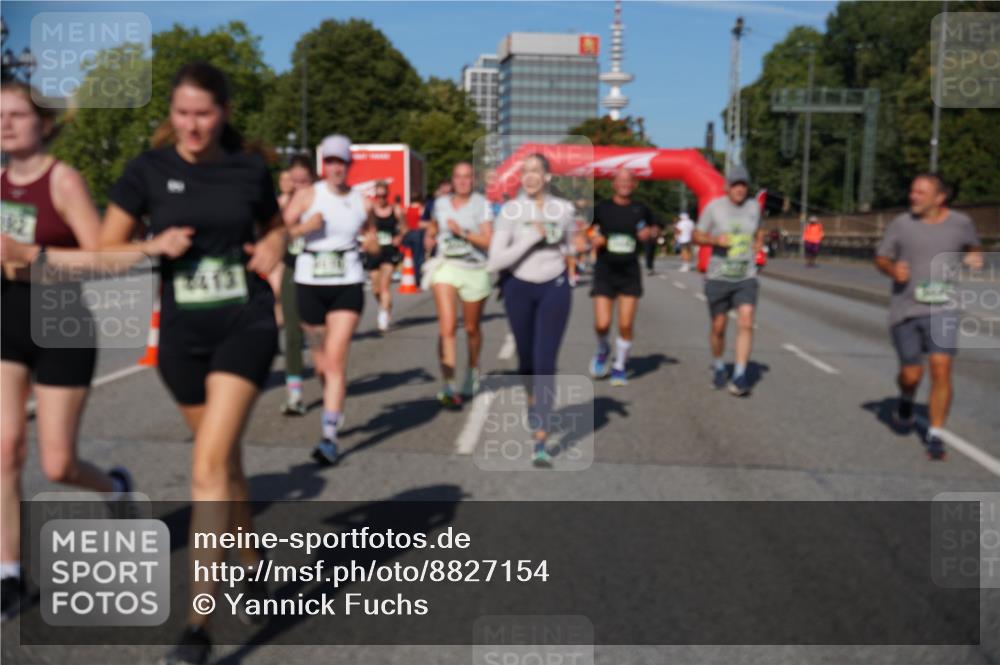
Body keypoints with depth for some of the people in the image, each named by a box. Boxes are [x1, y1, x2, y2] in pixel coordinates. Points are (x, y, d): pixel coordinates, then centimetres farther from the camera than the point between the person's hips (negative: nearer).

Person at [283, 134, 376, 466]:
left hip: (348, 286, -1)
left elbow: (374, 245, 20)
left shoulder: (362, 202, 7)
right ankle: (334, 410, 42)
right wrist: (304, 227, -21)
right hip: (310, 284, 1)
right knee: (321, 365, 13)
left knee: (335, 360, -13)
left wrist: (371, 242, -1)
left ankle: (329, 437, -13)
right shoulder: (307, 195, 1)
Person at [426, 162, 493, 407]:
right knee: (447, 327, -15)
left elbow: (488, 241, -12)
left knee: (472, 328, 14)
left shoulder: (481, 204, -3)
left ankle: (472, 370, 42)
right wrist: (431, 235, 7)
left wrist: (463, 232, -22)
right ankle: (448, 386, -18)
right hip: (446, 267, 1)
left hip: (475, 271, -1)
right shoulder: (441, 203, 7)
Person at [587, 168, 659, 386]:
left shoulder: (641, 209, 4)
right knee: (602, 324, -8)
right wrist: (593, 239, -11)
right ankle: (602, 350, 26)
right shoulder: (601, 208, -1)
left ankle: (619, 367, 17)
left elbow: (655, 227, 21)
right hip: (604, 272, -1)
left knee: (626, 325, -3)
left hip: (630, 273, 1)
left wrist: (649, 232, -1)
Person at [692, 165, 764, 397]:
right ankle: (718, 366, 34)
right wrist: (715, 239, -18)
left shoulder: (754, 206, 6)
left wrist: (758, 243, 9)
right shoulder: (714, 207, -5)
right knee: (718, 327, 7)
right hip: (718, 276, -1)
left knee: (746, 322, -16)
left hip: (746, 277, 2)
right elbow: (697, 236, 0)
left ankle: (739, 377, -14)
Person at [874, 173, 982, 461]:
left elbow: (973, 247, 23)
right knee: (911, 374, 3)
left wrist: (975, 257, 0)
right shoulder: (901, 224, -1)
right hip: (905, 309, 0)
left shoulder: (961, 223, 3)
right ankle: (906, 400, 40)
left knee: (941, 369, -11)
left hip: (942, 309, 0)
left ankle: (935, 436, 0)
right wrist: (893, 270, -15)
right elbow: (881, 258, 7)